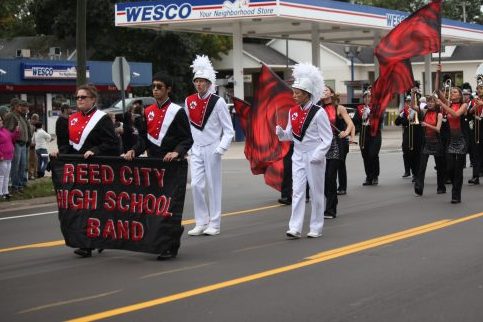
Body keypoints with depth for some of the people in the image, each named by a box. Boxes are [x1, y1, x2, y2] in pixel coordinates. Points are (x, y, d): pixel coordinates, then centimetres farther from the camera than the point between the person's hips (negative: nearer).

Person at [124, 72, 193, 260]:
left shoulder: (177, 111, -6)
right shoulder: (148, 112, 10)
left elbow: (187, 139, -8)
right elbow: (143, 137, 11)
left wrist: (176, 152, -25)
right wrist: (134, 151, -6)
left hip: (171, 165, -6)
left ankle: (171, 246, 2)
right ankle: (175, 230, 30)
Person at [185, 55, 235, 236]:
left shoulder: (218, 102, -7)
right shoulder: (189, 102, 6)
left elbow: (229, 131, -5)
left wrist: (220, 149, -14)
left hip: (212, 149, -4)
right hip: (196, 149, 4)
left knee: (213, 186, 2)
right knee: (196, 185, 0)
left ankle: (214, 224, 9)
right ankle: (201, 223, 10)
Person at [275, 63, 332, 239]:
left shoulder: (318, 112, -12)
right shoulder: (293, 112, 5)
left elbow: (327, 138, -11)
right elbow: (290, 135, 12)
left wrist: (318, 155, -18)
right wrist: (281, 133, -10)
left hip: (314, 157, -5)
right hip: (298, 156, 5)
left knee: (316, 192, 5)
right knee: (297, 191, -3)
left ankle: (316, 228, 15)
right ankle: (295, 228, -7)